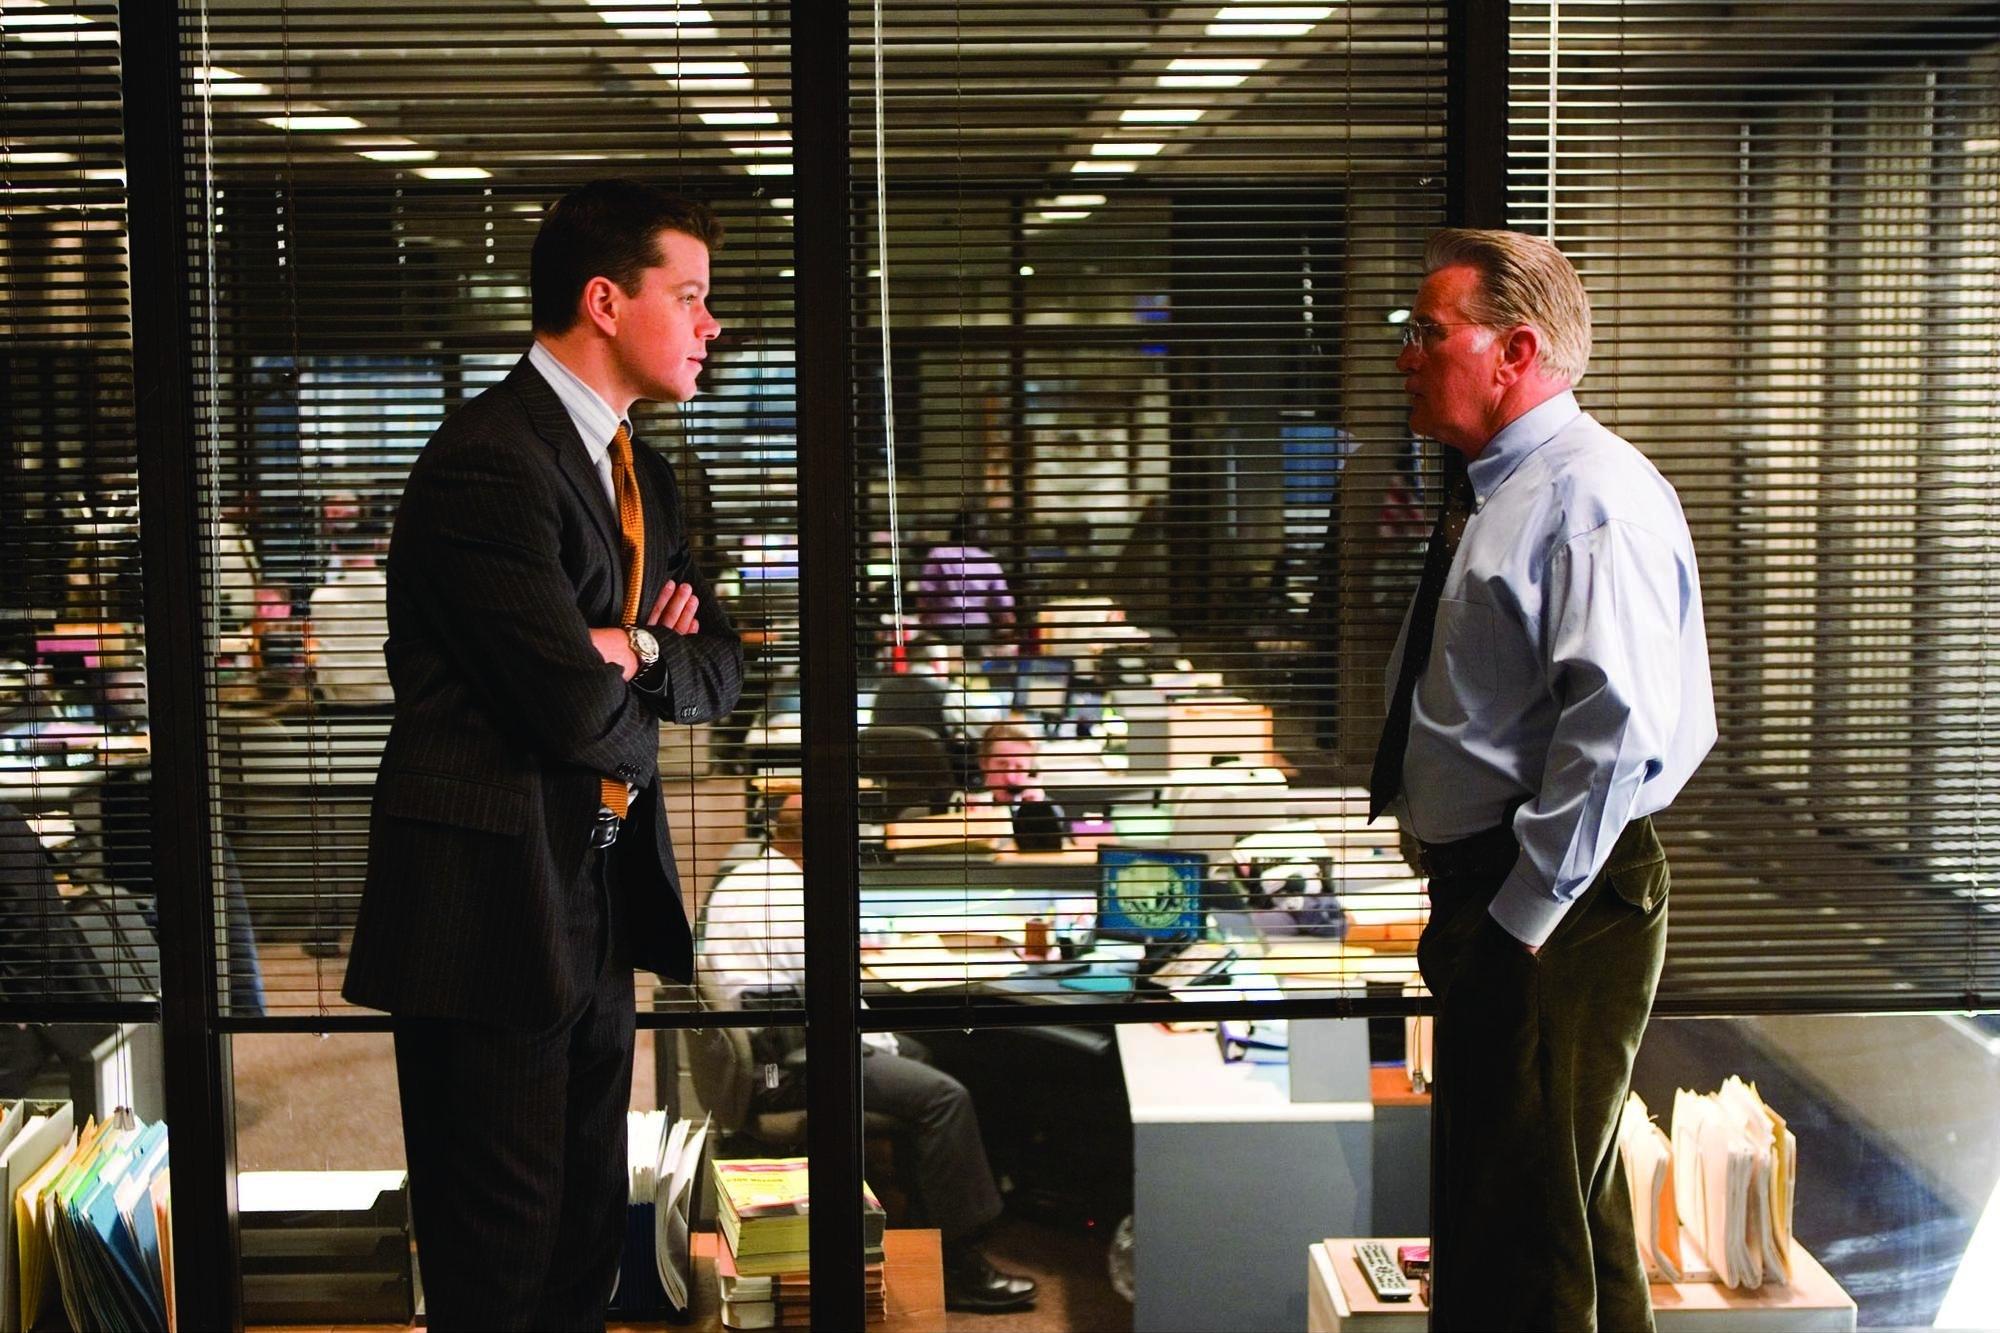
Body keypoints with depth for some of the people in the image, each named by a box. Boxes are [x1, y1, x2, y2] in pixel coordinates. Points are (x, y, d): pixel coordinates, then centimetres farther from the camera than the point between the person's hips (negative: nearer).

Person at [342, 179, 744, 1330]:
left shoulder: (643, 473, 15)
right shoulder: (488, 459, -17)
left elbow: (719, 669, 13)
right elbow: (577, 705, -22)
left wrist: (637, 651, -7)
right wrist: (640, 730, 0)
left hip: (603, 891, 9)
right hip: (498, 899, -9)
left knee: (589, 1227, 17)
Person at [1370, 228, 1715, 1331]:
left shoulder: (1594, 498, -16)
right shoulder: (1492, 493, 15)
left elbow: (1618, 726, -26)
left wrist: (1527, 909, -22)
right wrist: (1473, 902, 19)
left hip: (1555, 911, -10)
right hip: (1483, 889, 10)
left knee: (1526, 1223, -4)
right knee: (1481, 1191, 20)